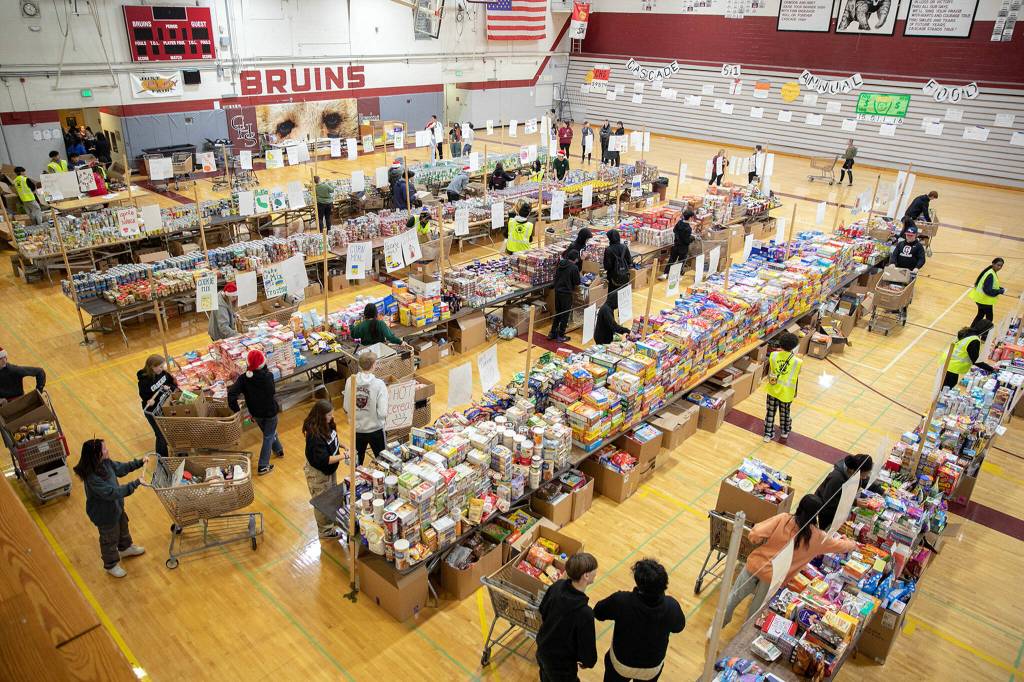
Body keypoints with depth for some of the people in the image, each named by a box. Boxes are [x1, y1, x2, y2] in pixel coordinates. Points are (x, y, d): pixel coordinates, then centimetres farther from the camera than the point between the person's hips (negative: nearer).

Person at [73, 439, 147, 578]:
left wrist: (140, 462, -4)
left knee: (123, 528, 32)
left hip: (116, 506, 8)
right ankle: (111, 565, 44)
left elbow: (120, 468, 3)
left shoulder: (105, 462, -16)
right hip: (104, 514, -8)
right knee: (110, 539, 18)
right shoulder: (92, 478, -40)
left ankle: (126, 548, 61)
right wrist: (135, 484, -39)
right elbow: (112, 493, -40)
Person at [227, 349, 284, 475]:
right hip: (270, 411, -3)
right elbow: (272, 391, -8)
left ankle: (278, 450, 51)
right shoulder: (268, 376, -23)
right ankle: (263, 466, 13)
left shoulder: (243, 378, -19)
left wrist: (236, 410, -19)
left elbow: (232, 394, -30)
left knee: (269, 432, 28)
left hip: (256, 413, 3)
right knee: (268, 436, 13)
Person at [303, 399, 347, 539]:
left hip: (329, 469, 8)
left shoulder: (327, 426, -10)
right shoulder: (315, 436, -36)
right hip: (318, 472, -8)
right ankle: (326, 531, 32)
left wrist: (339, 447, -3)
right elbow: (324, 460, -33)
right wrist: (344, 456, -28)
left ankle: (332, 517, 54)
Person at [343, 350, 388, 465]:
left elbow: (347, 407, -2)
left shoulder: (350, 381, -11)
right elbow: (382, 413, -23)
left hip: (356, 429, 3)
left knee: (357, 463, 22)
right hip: (375, 430, -3)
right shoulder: (379, 384, -22)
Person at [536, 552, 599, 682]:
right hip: (561, 664, -6)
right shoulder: (584, 613, -39)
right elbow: (587, 644, -24)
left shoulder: (557, 586, -19)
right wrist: (588, 662, -1)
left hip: (542, 649, 6)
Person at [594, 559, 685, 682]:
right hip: (653, 666, 1)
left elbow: (598, 612, -14)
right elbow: (678, 627, -5)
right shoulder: (671, 606, -30)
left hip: (621, 663, -1)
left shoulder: (621, 601, -35)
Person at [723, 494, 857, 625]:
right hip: (773, 577, 0)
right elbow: (839, 546, 10)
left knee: (734, 597, 20)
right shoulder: (816, 536, -9)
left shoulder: (783, 519, -13)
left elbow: (755, 535, -17)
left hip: (755, 565, 0)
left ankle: (720, 623, 35)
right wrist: (853, 544, 32)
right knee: (756, 610, 24)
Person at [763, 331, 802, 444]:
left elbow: (769, 372, -2)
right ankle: (785, 432, 41)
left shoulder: (773, 355, -14)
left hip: (773, 389, 1)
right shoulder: (797, 361, -17)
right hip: (787, 392, -1)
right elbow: (796, 378, -5)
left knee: (770, 412, 14)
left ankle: (768, 434, 24)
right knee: (784, 412, 20)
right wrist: (795, 392, 9)